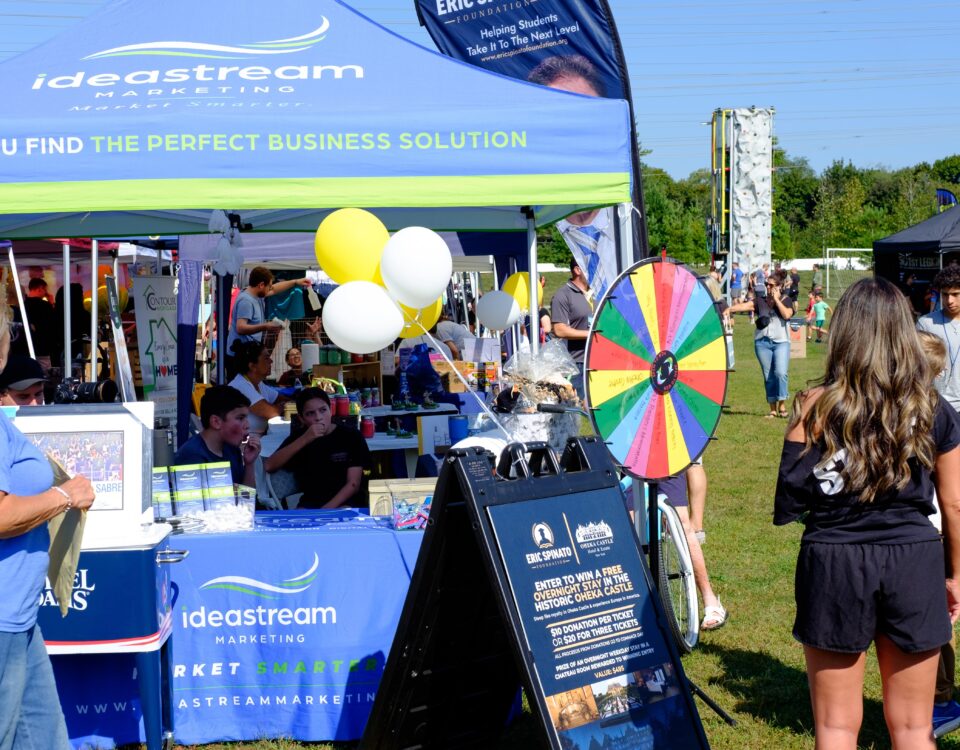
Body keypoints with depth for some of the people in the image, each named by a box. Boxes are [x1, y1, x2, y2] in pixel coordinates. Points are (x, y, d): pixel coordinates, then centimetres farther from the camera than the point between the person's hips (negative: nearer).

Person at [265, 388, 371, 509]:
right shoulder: (297, 439, 8)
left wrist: (327, 509, -21)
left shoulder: (351, 437, 0)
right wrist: (304, 440, -18)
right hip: (310, 504, 2)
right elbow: (268, 466, -9)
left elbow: (353, 484, -6)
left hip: (348, 503, -2)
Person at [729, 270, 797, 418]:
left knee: (781, 372, -17)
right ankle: (773, 408, 10)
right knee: (768, 376, 4)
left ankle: (782, 404, -2)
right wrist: (730, 309, -19)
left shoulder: (786, 300, 6)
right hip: (762, 342, 2)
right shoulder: (761, 301, 10)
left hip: (781, 342, -2)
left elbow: (787, 314, -12)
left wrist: (776, 299, -7)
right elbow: (746, 306, -4)